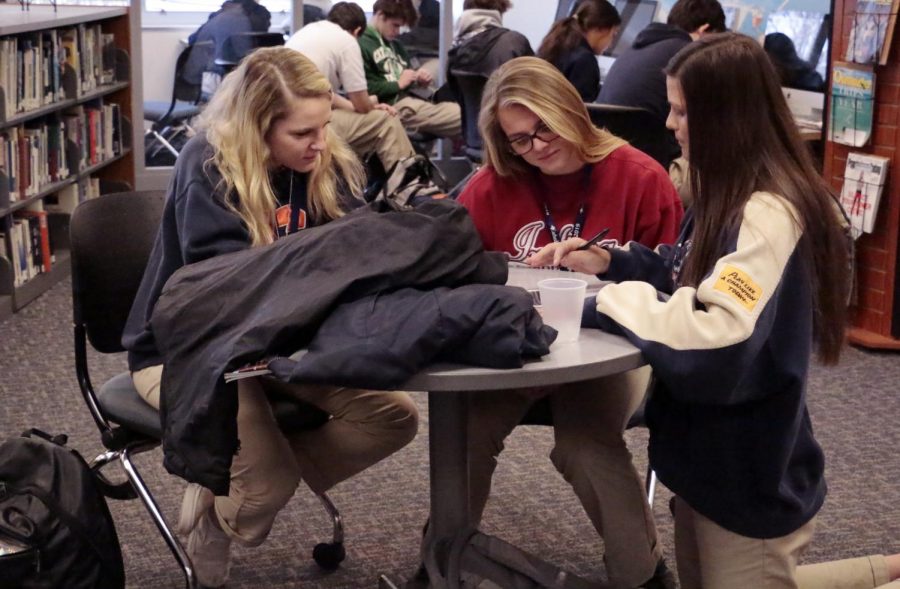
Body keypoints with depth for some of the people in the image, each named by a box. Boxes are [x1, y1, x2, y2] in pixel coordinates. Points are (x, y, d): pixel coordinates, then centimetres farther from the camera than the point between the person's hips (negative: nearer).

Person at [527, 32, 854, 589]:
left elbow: (719, 343, -37)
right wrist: (612, 261, 1)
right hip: (710, 458, 10)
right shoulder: (732, 197, 5)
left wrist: (605, 304, -26)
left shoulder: (771, 215, -26)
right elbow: (691, 274, 16)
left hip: (750, 479, -10)